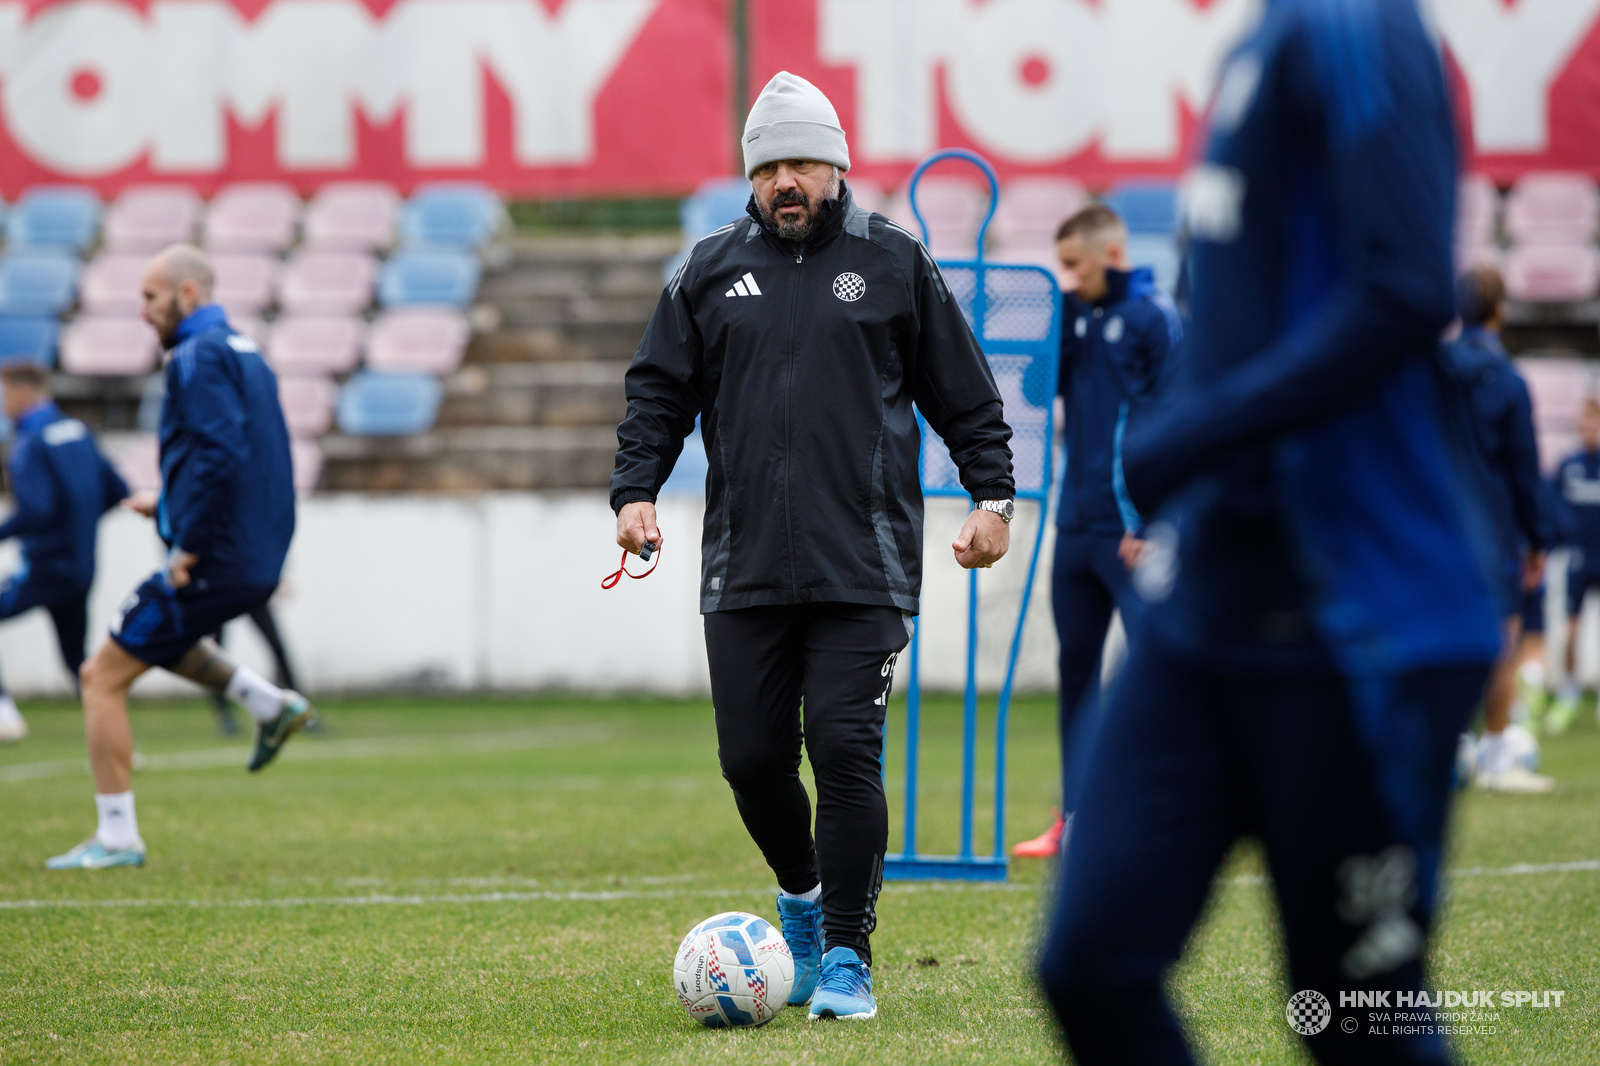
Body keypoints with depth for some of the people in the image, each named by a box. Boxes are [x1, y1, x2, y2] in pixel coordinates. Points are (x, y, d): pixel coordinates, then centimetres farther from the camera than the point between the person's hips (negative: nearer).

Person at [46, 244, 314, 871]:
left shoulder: (198, 358, -13)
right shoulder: (243, 353, 17)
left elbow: (223, 452, -26)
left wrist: (188, 546, -22)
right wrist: (171, 506, 18)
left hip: (211, 563, -10)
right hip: (257, 561, 10)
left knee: (104, 678, -2)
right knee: (155, 633, 34)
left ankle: (117, 838, -2)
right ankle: (270, 705, 17)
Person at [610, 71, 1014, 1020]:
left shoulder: (895, 264, 6)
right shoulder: (710, 272, 11)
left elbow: (964, 395, 10)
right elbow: (659, 390, 14)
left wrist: (993, 496, 3)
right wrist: (636, 490, 1)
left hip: (865, 568, -3)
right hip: (743, 572, 3)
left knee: (844, 750, -11)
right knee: (752, 758, 3)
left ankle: (847, 956, -3)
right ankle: (802, 895, 32)